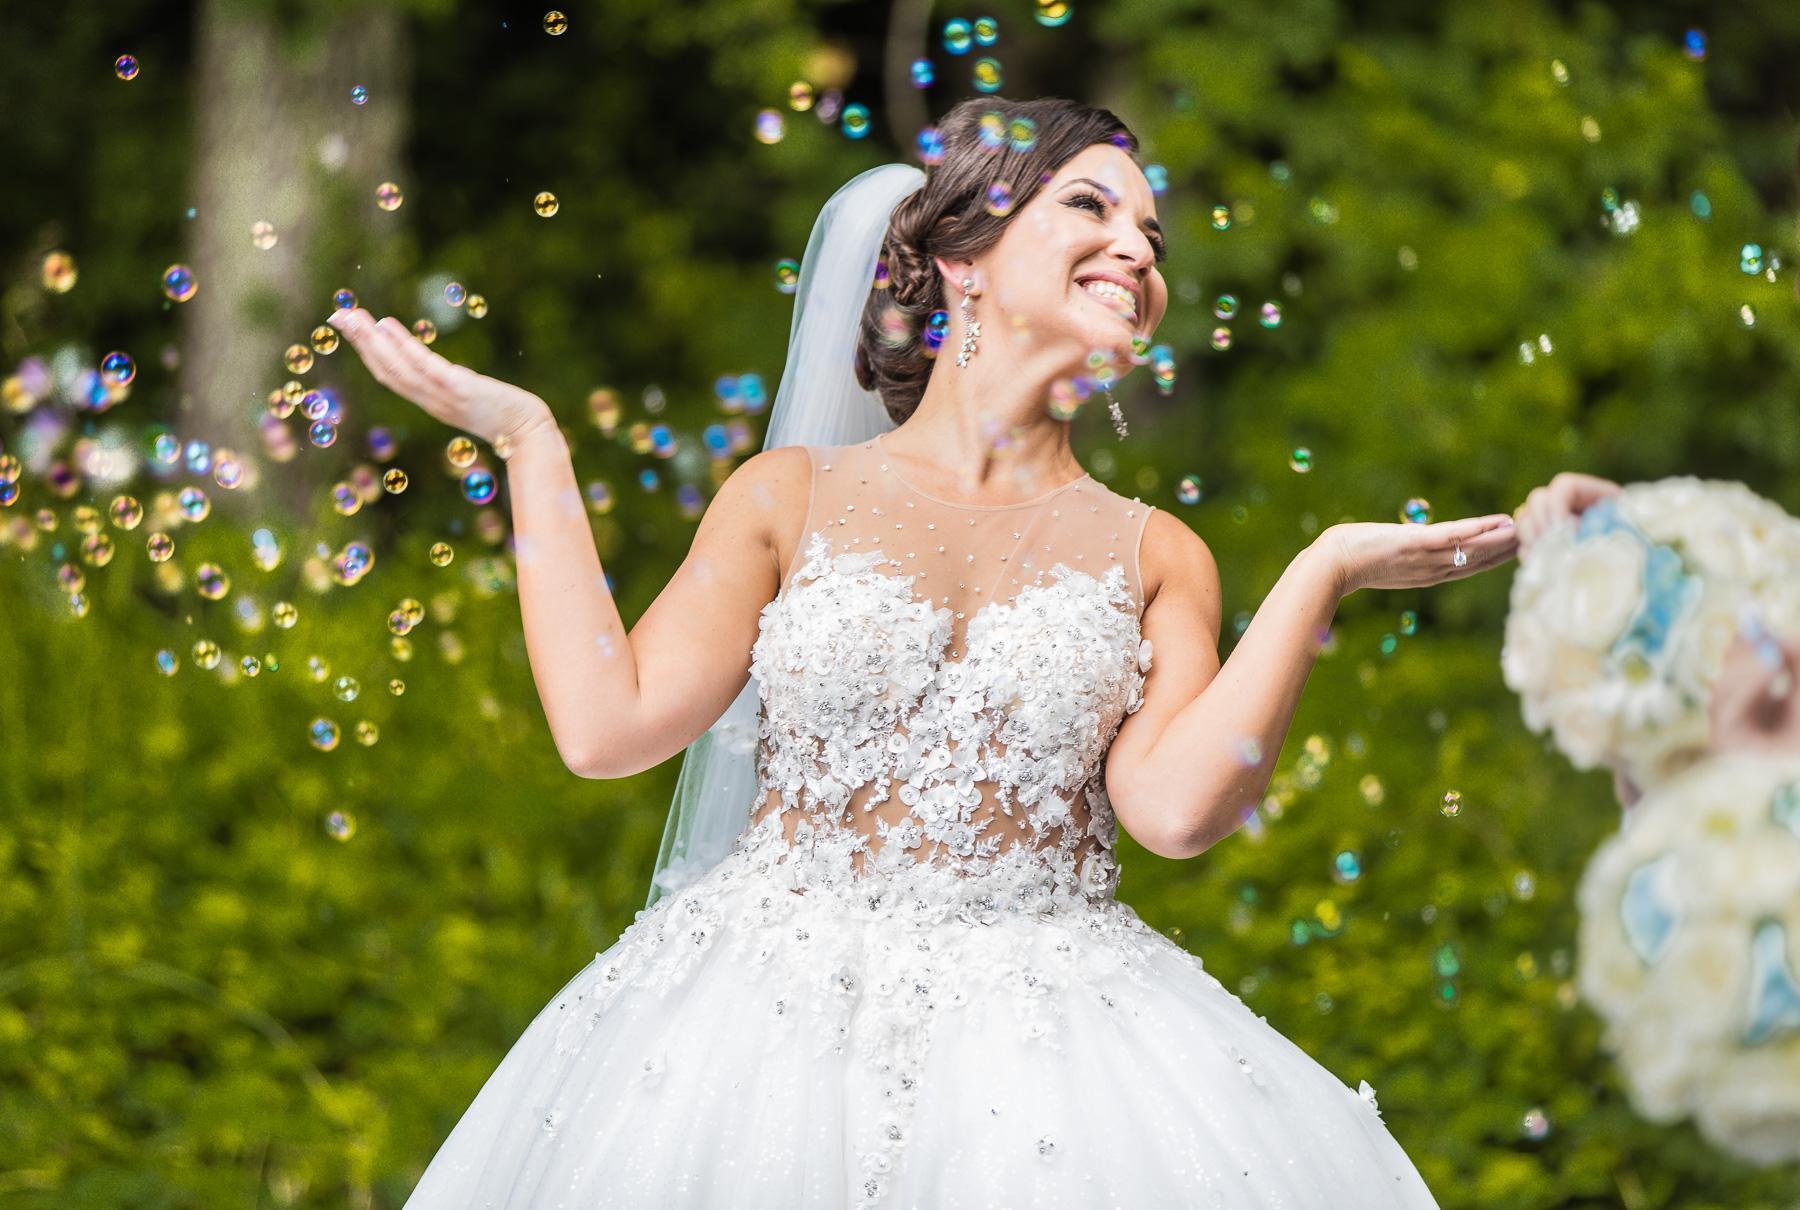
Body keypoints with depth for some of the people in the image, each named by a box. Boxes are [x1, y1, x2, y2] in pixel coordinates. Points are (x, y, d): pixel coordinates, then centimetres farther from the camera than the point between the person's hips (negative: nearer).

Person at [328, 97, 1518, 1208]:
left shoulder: (1155, 558, 9)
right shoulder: (792, 496, 7)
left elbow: (1174, 804, -7)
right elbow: (609, 725, -2)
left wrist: (1321, 576, -6)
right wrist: (531, 444, 3)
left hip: (1038, 1030, 1)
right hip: (774, 1004, -1)